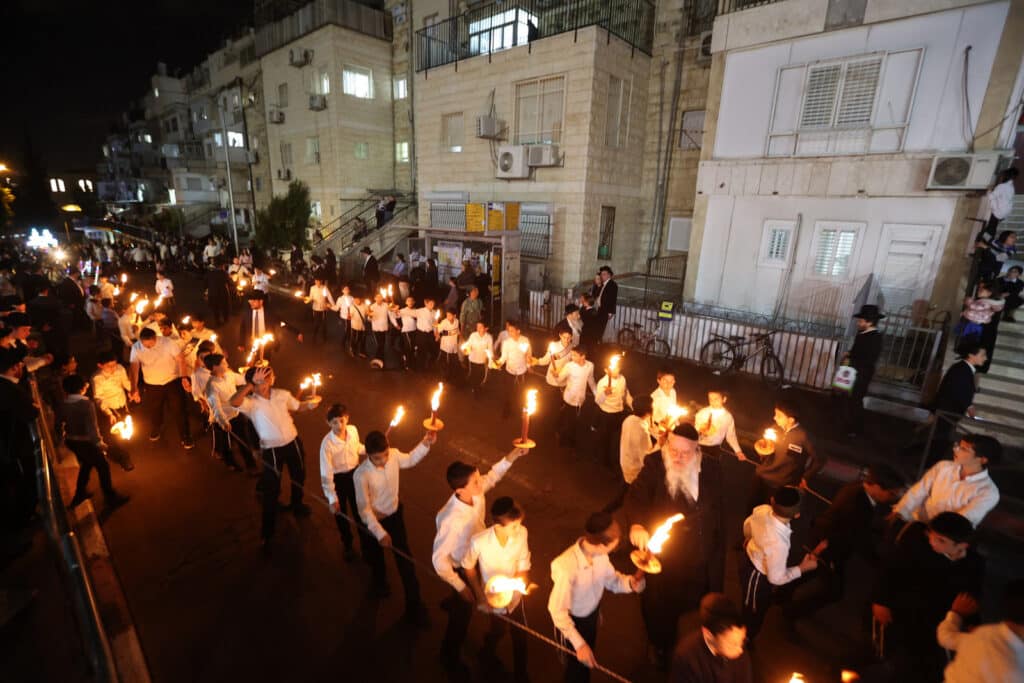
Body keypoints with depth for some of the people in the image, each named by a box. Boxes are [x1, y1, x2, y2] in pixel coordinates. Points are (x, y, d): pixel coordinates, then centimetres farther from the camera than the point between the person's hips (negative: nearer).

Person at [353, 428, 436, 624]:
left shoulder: (394, 455, -22)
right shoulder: (361, 474, -34)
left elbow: (410, 460, 1)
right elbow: (363, 507, -29)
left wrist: (425, 444, -13)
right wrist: (380, 533, -34)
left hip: (395, 513, 3)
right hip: (373, 520, -2)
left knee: (405, 557, 10)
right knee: (376, 557, 25)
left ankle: (414, 604, 28)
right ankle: (380, 583, 61)